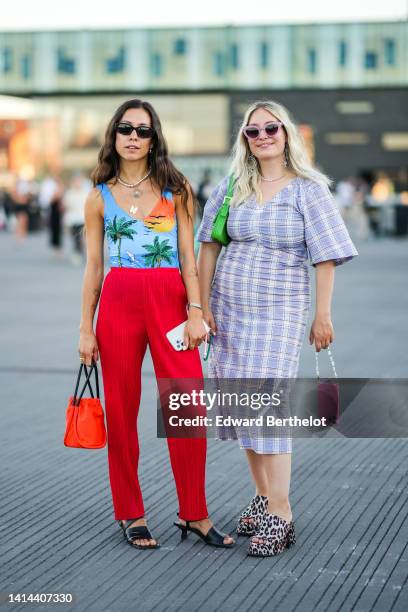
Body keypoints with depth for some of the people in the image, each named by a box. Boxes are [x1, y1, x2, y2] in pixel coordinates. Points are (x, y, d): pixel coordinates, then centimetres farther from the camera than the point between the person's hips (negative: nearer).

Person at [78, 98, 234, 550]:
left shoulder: (175, 189, 7)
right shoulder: (100, 196, 9)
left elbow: (188, 257, 5)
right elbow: (93, 266, 9)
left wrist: (195, 310, -6)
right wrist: (86, 327, 4)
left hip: (170, 300, 0)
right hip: (119, 301, 1)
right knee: (121, 410, 4)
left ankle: (194, 514, 8)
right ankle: (131, 515, 16)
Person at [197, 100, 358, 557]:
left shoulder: (307, 190, -4)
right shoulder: (232, 187, 5)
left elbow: (325, 256, -4)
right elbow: (208, 246, 6)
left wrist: (322, 315, -7)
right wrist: (204, 305, 0)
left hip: (278, 310, -4)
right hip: (228, 309, 5)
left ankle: (280, 516, -6)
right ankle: (263, 497, 25)